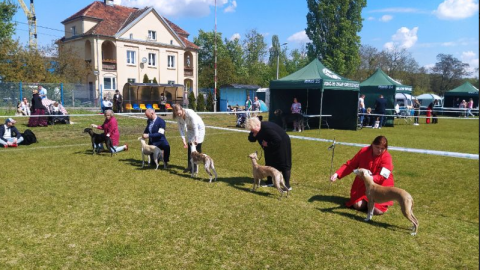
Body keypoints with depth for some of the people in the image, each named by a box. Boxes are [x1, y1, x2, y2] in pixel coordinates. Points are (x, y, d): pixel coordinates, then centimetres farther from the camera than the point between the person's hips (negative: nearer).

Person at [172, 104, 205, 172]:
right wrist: (183, 140, -19)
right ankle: (189, 166, 7)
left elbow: (195, 126, -32)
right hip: (190, 129, 5)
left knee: (197, 147, -7)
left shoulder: (190, 113, -33)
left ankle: (195, 167, -1)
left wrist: (196, 139, -34)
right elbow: (181, 128, -10)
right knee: (189, 147, 0)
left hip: (199, 127, -5)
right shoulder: (178, 117, -15)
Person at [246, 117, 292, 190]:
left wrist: (268, 144, -26)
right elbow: (251, 139, -4)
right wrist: (254, 135, -25)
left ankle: (287, 185, -6)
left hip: (281, 144, -9)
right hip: (270, 147, 9)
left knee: (284, 164, -7)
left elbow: (278, 139, -38)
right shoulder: (255, 130, -10)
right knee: (269, 163, 11)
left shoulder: (267, 128, -36)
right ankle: (270, 182, 23)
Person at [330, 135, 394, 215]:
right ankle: (366, 200, 20)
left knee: (377, 210, -19)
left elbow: (382, 177, -22)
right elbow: (350, 165, -4)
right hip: (363, 184, 3)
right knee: (358, 205, -15)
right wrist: (337, 174, -17)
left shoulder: (387, 157, -15)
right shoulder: (364, 151, -7)